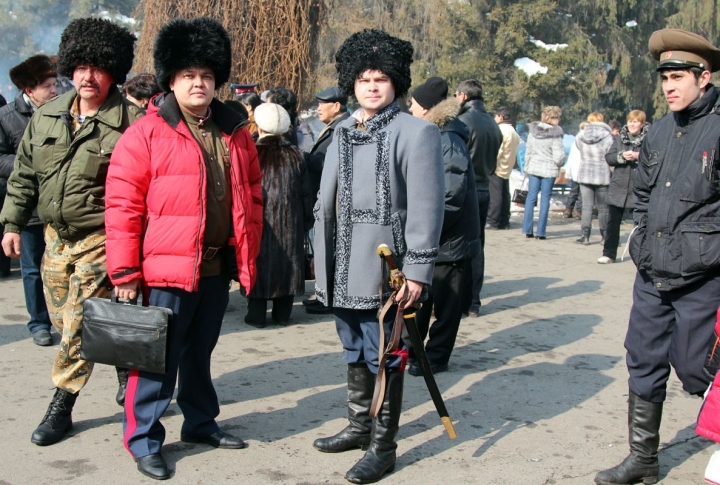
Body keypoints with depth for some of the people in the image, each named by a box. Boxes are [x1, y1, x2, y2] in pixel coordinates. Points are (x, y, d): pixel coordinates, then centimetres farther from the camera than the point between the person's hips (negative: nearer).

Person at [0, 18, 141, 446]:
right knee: (65, 321, 15)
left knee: (78, 326, -5)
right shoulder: (46, 117, 6)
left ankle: (61, 408, 11)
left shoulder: (130, 123, -14)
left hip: (101, 239, -7)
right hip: (56, 236, 7)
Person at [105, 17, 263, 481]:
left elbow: (252, 195, 17)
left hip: (218, 268, 5)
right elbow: (123, 206, -10)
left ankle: (201, 422, 34)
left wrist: (248, 251, 11)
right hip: (167, 269, -5)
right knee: (159, 357, 2)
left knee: (201, 351, 19)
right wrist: (125, 272, -12)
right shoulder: (146, 134, -8)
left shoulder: (236, 134, 8)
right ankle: (144, 439, 16)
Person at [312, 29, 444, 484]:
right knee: (355, 353, 18)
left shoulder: (417, 132, -9)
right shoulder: (343, 132, 11)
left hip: (384, 270, -7)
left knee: (383, 358, 1)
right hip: (344, 269, 7)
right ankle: (359, 426, 33)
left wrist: (417, 270, -16)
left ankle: (383, 446, 12)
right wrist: (321, 255, 15)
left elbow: (426, 207, -13)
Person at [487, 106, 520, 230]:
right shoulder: (514, 132, 16)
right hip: (507, 169, 10)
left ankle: (492, 221, -9)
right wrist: (510, 164, 18)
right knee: (505, 195, 10)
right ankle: (504, 222, 13)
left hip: (497, 168, -10)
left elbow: (497, 151, -19)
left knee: (494, 195, -8)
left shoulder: (501, 130, -14)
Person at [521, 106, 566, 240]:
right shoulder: (555, 134, -14)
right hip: (549, 170, -3)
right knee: (545, 199, 4)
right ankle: (541, 232, 4)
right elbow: (559, 156, -16)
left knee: (531, 197, 9)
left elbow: (528, 151, 6)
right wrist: (559, 164, 6)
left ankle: (527, 230, 8)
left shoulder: (533, 131, -1)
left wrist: (527, 168, 15)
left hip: (533, 168, 3)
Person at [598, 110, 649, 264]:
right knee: (613, 222, 6)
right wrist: (622, 156, -14)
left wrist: (639, 156, -22)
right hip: (619, 186, 3)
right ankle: (609, 253, 15)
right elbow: (608, 158, 3)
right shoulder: (620, 138, 8)